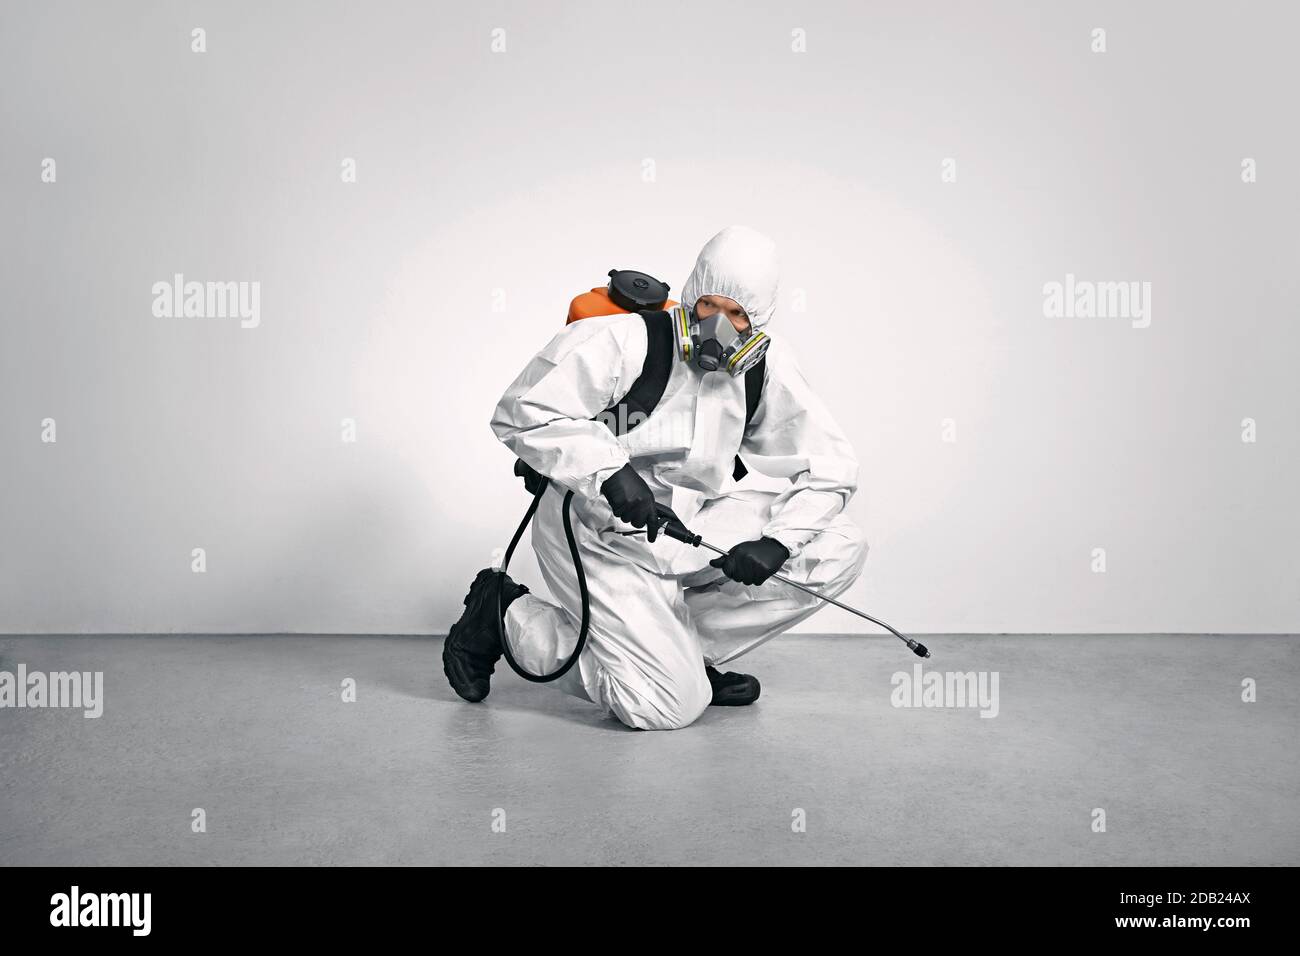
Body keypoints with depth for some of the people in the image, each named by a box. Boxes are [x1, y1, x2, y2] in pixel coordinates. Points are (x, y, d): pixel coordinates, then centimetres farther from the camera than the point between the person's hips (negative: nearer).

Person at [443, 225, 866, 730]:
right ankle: (506, 615, 4)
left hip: (691, 522, 7)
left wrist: (777, 541, -16)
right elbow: (521, 411, -19)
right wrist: (607, 470, -31)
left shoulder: (766, 367, -2)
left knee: (841, 548, -7)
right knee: (669, 707, -16)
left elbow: (830, 465, 1)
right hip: (597, 532, -6)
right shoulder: (622, 340, -18)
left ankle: (682, 644, 4)